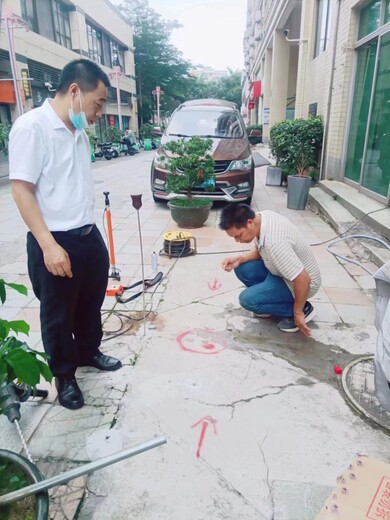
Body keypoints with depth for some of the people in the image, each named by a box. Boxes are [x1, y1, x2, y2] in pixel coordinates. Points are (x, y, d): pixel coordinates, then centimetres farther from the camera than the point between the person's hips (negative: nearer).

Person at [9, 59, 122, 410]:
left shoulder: (79, 133, 9)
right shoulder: (31, 127, -14)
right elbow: (22, 190, -18)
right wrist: (49, 245, -22)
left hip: (89, 234, 8)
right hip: (55, 242, -7)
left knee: (91, 303, 21)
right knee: (58, 314, 10)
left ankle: (89, 352, 44)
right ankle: (64, 375, 31)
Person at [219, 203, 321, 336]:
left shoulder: (274, 242, -38)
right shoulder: (262, 217, -10)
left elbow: (303, 279, -34)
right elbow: (259, 250, 8)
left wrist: (298, 312, -20)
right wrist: (239, 259, -10)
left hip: (304, 282, -8)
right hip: (284, 270, 8)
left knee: (247, 299, -17)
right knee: (242, 268, -1)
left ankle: (303, 309, -1)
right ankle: (269, 299, 15)